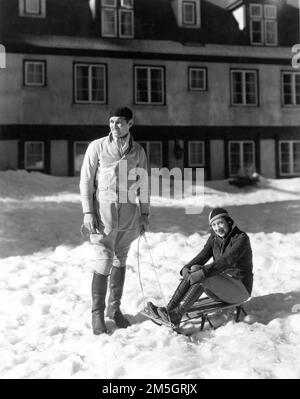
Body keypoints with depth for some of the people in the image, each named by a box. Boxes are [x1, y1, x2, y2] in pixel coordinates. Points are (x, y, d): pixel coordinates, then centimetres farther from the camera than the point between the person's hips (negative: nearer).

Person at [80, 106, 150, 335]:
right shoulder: (97, 147, -3)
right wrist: (87, 211, -9)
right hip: (103, 210, -3)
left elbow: (144, 184, 12)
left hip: (129, 212, 3)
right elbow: (86, 180, -2)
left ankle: (114, 307, 26)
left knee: (120, 260, 11)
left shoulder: (138, 151, 6)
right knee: (104, 262, -6)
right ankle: (97, 312, 9)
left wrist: (145, 213, 11)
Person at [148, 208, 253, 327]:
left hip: (240, 289, -6)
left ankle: (175, 316, -32)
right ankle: (168, 310, -25)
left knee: (203, 277, -31)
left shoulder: (241, 238, -16)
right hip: (221, 287, 7)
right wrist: (186, 268, -23)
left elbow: (226, 261, -31)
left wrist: (203, 273, -41)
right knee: (194, 270, -19)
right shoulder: (214, 237, 6)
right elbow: (202, 256, -3)